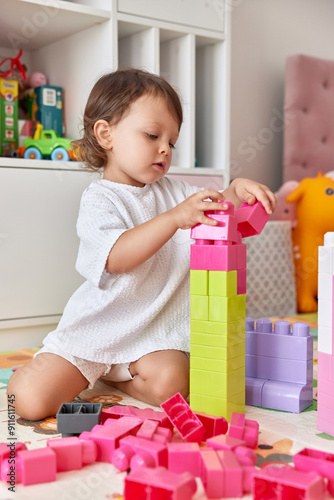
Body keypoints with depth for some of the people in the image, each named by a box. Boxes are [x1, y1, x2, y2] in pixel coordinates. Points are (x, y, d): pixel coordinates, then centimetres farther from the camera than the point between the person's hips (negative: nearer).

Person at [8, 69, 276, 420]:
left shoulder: (170, 192, 11)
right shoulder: (98, 200, -10)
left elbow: (215, 210, 12)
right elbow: (117, 257, -26)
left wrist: (236, 192, -11)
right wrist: (175, 218, -36)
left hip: (156, 331, 4)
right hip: (96, 326, -4)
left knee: (170, 384, -27)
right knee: (32, 401, -16)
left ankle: (112, 376, 4)